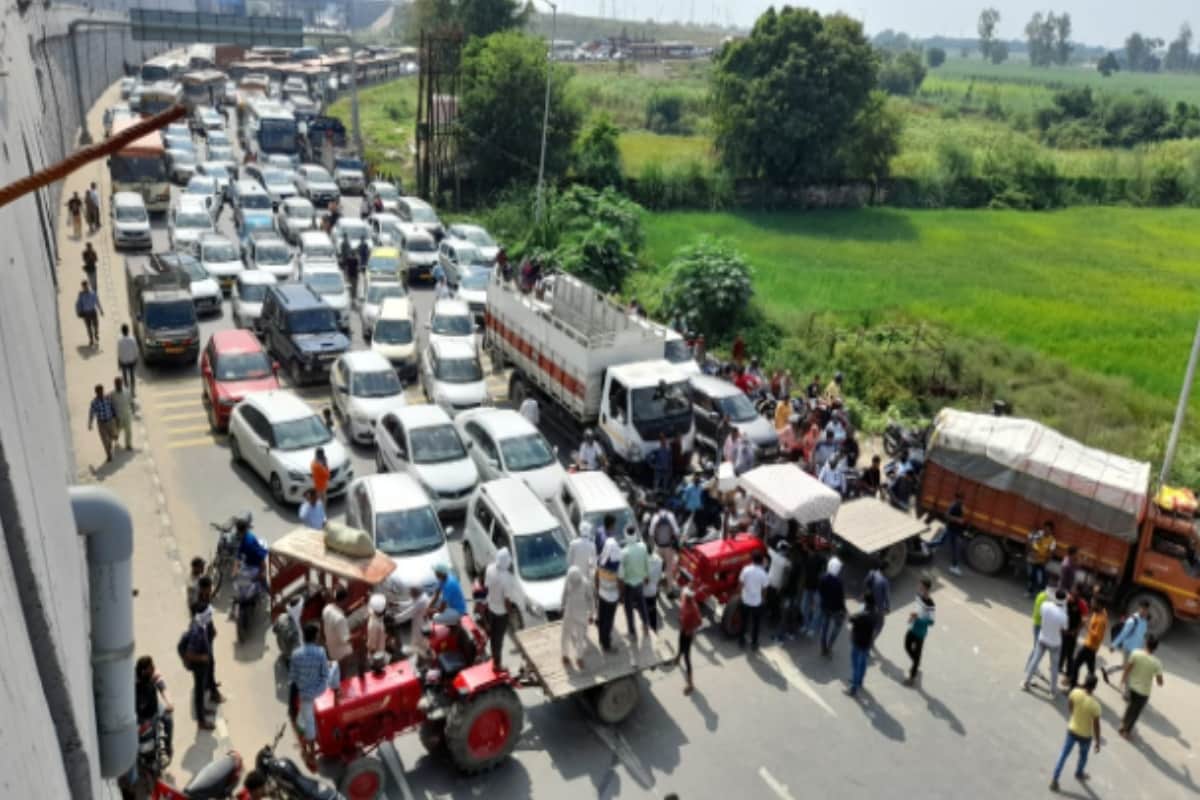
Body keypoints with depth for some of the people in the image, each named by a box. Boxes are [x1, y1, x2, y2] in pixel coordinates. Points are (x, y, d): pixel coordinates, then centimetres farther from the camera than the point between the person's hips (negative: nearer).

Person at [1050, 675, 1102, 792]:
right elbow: (1096, 725, -21)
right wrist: (1097, 742, -7)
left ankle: (1054, 780, 20)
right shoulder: (1095, 704, -32)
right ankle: (1079, 774, 54)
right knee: (1083, 755, 28)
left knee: (1063, 755, 17)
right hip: (1085, 735, -3)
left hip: (1072, 730, 3)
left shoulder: (1075, 692, -20)